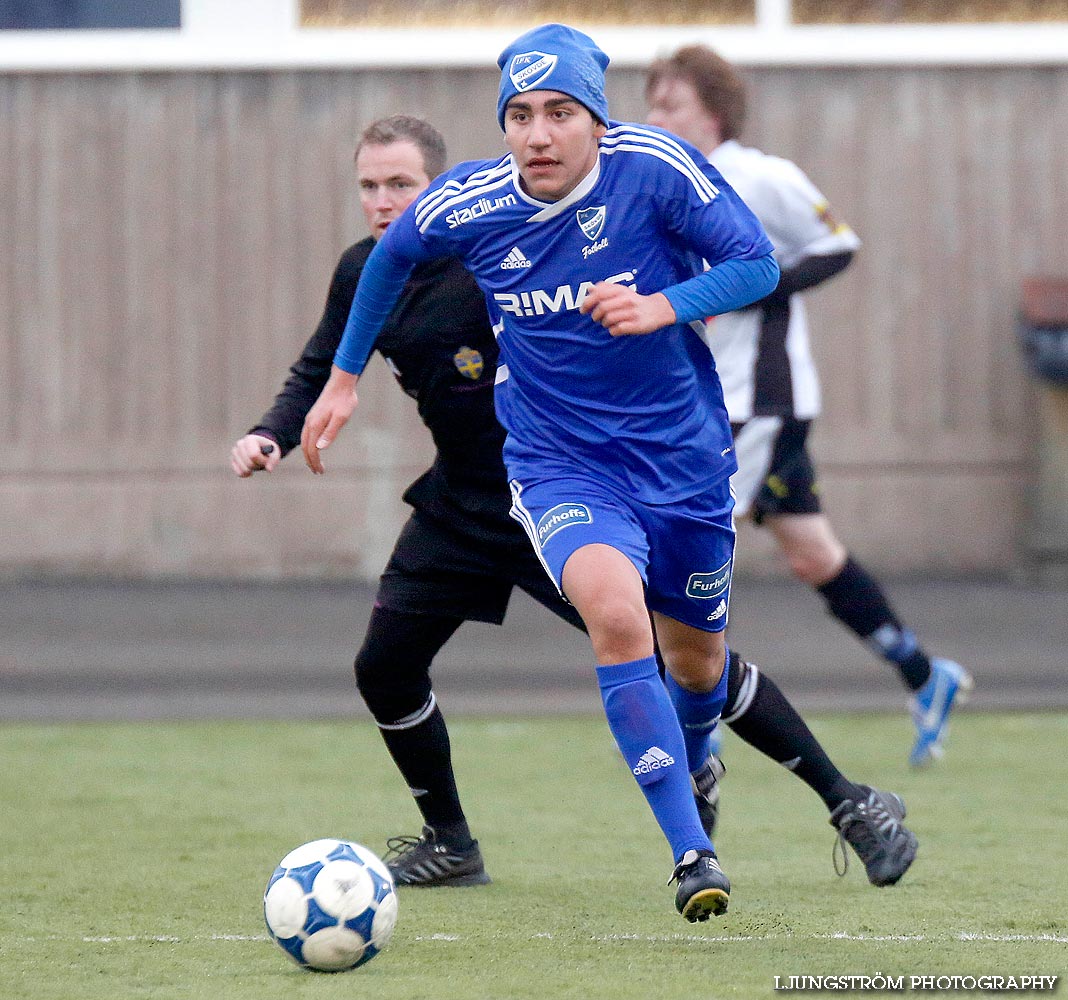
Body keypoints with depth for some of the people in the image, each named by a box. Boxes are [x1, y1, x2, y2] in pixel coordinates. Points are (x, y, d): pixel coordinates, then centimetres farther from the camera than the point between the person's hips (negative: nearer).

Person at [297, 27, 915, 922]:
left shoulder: (654, 167, -17)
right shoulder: (468, 206, -11)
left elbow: (757, 264, -16)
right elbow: (390, 257, 10)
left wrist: (663, 306, -33)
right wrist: (344, 377, 14)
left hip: (684, 457, 1)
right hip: (561, 468, -1)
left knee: (697, 661, 16)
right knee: (617, 614, -30)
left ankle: (692, 770, 55)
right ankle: (692, 850, -26)